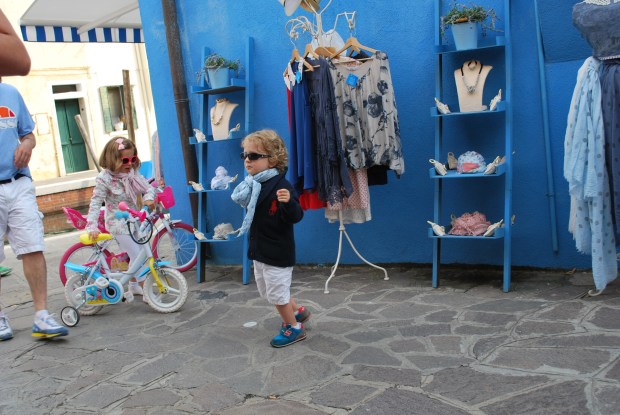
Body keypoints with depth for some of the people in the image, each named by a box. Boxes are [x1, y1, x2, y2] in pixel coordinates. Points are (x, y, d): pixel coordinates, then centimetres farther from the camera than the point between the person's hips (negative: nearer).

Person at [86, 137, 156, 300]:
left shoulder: (133, 174, 1)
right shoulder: (104, 178, -15)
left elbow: (148, 187, 3)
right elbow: (96, 203, -17)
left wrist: (149, 198, -21)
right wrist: (92, 226, -25)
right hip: (118, 224, -7)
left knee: (135, 256, 19)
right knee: (138, 257, -10)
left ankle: (134, 285, 40)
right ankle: (147, 292, -1)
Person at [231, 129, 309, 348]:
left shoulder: (281, 186, -22)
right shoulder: (253, 185, 5)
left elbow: (295, 216, -29)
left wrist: (289, 202, -45)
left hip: (278, 253, -9)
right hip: (259, 250, 9)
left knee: (277, 293, 3)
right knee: (267, 291, 22)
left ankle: (293, 327, 24)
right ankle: (298, 311, 40)